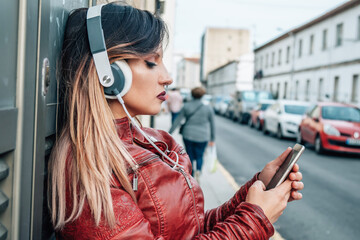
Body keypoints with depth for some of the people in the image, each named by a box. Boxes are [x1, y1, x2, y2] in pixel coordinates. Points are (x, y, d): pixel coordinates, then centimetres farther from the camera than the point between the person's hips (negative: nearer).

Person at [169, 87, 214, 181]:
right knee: (199, 156, 14)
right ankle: (198, 170, -13)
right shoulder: (208, 108, -2)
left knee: (190, 157, 14)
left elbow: (177, 121, -1)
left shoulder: (186, 106, -2)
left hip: (188, 135, 1)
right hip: (202, 137, 0)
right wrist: (212, 139, 13)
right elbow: (212, 124, 4)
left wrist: (169, 133, 4)